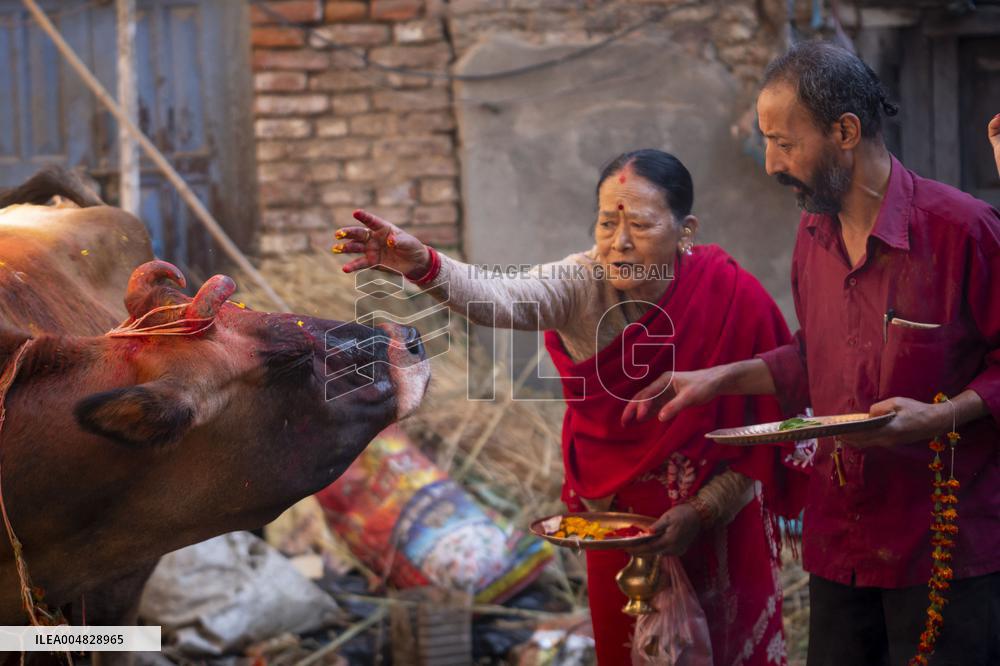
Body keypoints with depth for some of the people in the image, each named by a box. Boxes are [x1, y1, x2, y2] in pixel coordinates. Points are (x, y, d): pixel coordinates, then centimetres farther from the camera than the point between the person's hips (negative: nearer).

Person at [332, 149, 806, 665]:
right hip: (616, 513, 2)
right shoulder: (585, 283, -18)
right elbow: (501, 299, -39)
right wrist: (422, 265, -57)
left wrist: (701, 513, -24)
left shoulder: (735, 299, -21)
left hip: (718, 521, -1)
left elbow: (756, 433, -16)